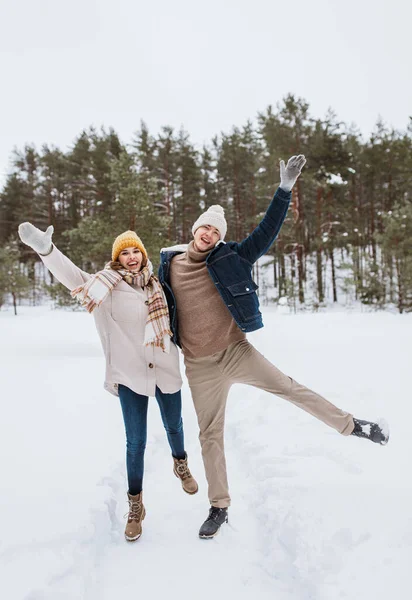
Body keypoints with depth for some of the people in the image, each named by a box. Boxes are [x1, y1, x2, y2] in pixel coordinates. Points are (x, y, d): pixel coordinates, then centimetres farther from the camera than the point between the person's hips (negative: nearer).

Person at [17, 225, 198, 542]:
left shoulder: (156, 283, 3)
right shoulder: (106, 284, -7)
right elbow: (73, 276, -24)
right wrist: (45, 248, -40)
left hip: (165, 369, 3)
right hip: (130, 373, -3)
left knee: (173, 425, 22)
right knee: (136, 442, 2)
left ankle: (181, 464, 54)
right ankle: (135, 506, 22)